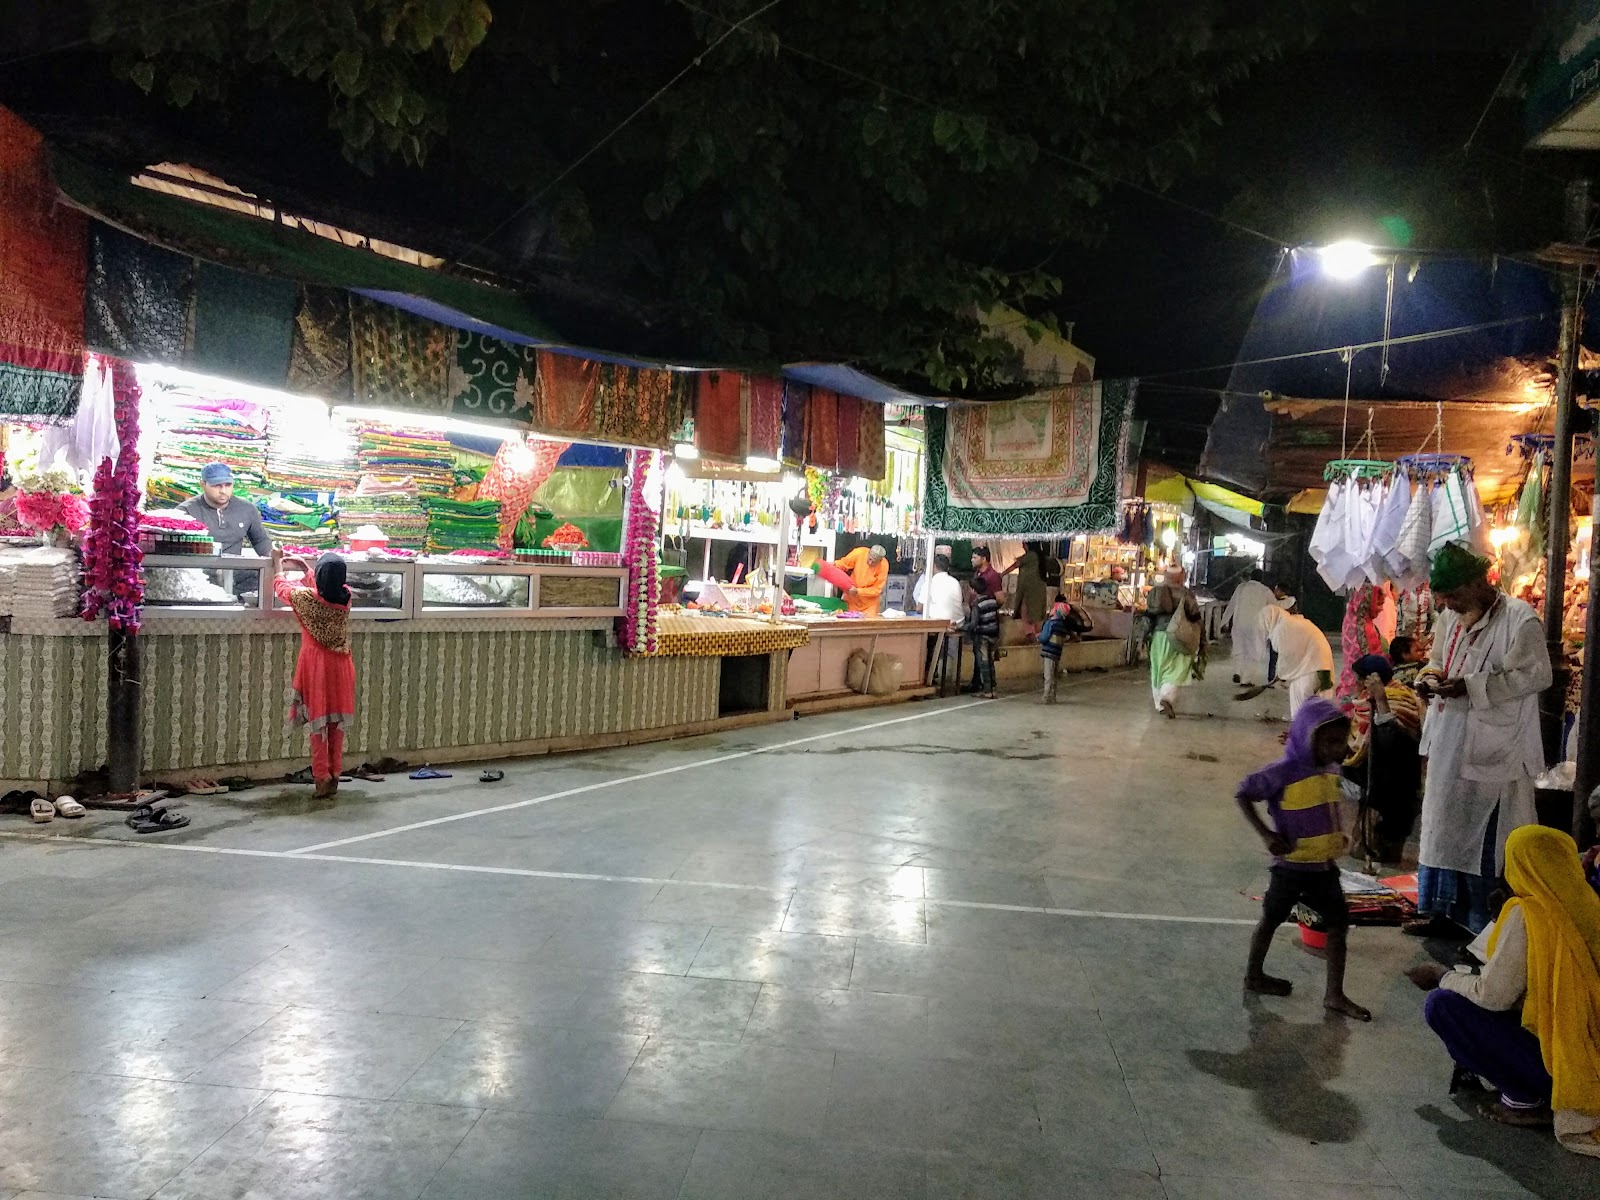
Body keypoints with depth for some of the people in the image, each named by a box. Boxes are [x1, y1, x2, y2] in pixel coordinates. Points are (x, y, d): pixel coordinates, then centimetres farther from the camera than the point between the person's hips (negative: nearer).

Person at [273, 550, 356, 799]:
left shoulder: (306, 597, -14)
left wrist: (280, 568, 29)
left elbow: (282, 587, 8)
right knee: (337, 723, 10)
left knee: (318, 723, 2)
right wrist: (305, 570, 30)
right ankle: (334, 776, 15)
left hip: (316, 666, -3)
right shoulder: (346, 596, -5)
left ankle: (322, 778, 1)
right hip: (340, 667, 3)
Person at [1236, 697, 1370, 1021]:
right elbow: (1243, 795, -18)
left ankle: (1334, 995, 15)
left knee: (1339, 923, 6)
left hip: (1325, 864, 7)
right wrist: (1266, 834, -23)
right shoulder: (1284, 772, -22)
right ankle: (1254, 976, 28)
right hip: (1292, 865, -7)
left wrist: (1339, 836, 8)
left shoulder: (1332, 770, 1)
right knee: (1272, 919, 10)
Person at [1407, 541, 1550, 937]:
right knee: (1440, 828, 14)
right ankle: (1437, 909, 25)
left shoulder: (1520, 618, -13)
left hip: (1491, 747, -8)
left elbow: (1535, 675, -17)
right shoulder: (1450, 618, 10)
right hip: (1448, 743, 8)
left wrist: (1470, 686, -23)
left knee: (1482, 835, 1)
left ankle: (1477, 919, 12)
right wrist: (1431, 678, -1)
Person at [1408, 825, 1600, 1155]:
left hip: (1560, 1057, -8)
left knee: (1441, 1004, -7)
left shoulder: (1527, 914, -19)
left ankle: (1525, 1099, -2)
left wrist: (1442, 976, 1)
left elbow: (1493, 995, -17)